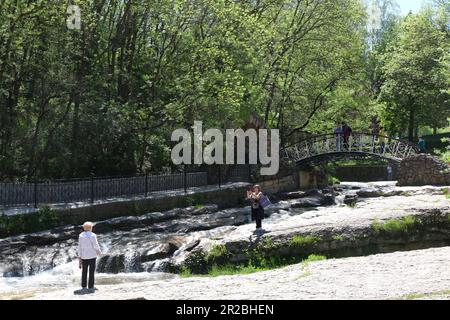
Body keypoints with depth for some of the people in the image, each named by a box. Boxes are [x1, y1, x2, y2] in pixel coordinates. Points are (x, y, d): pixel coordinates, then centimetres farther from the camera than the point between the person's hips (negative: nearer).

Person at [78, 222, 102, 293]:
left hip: (84, 255, 4)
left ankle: (84, 287, 17)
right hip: (92, 255, -4)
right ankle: (90, 288, -3)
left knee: (84, 271, 13)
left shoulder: (81, 235, 1)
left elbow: (79, 247, 1)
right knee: (91, 271, 0)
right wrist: (99, 252, 7)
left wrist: (79, 257, 4)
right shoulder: (92, 235, -11)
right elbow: (95, 245, -12)